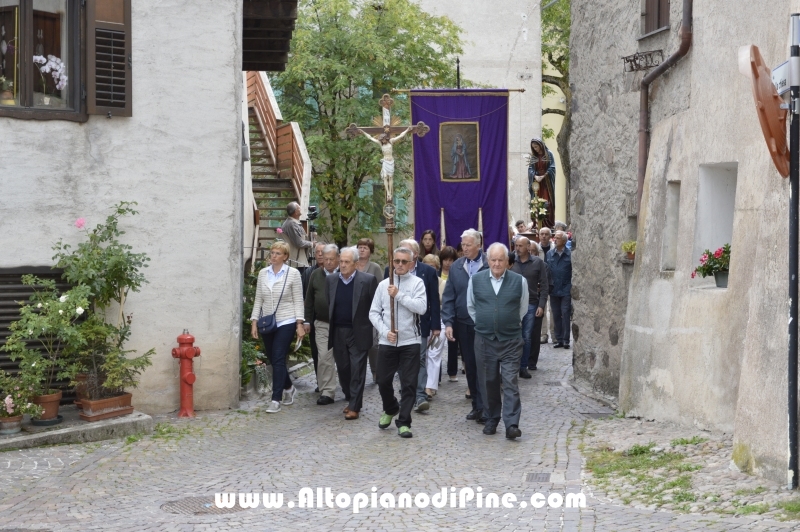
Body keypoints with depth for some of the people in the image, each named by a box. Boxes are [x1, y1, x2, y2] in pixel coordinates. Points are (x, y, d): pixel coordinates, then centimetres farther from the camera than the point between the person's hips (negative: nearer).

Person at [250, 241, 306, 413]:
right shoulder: (263, 273, 7)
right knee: (273, 359, 12)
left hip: (285, 323, -5)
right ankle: (288, 388, 35)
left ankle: (276, 400, -7)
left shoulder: (293, 274, -5)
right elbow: (258, 300, 10)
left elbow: (298, 301, -4)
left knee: (278, 360, -10)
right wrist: (254, 321, 4)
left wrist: (300, 324, -10)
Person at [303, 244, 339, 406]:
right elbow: (309, 299, 12)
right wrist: (307, 320, 9)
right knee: (324, 358, -3)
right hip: (322, 324, 3)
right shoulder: (316, 275, 7)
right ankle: (327, 391, 1)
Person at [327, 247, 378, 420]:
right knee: (343, 369, 11)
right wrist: (329, 329, 8)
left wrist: (376, 329, -5)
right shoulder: (331, 280, 6)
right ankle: (350, 399, 27)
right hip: (337, 333, 4)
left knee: (357, 371, -2)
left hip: (358, 333, -4)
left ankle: (354, 407, 2)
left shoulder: (368, 280, -7)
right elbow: (328, 305, 12)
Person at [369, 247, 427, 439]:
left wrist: (399, 295, -16)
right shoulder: (383, 284, 6)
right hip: (387, 342, 3)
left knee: (408, 384, -1)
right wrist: (385, 331, -7)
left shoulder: (417, 282, -2)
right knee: (383, 381, 9)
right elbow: (374, 312, 6)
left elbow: (421, 307, -16)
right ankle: (390, 409, 36)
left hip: (410, 342, -3)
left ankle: (404, 422, 9)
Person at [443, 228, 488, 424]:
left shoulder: (490, 265, -6)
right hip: (463, 324, 4)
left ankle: (483, 407, 1)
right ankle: (477, 404, 21)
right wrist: (448, 323, -2)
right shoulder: (456, 267, 7)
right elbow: (448, 297, 7)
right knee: (470, 366, 11)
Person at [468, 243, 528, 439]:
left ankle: (511, 425, -9)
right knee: (488, 382, 8)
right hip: (484, 340, 2)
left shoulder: (519, 281, -2)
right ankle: (491, 420, 21)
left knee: (510, 382, -6)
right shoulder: (475, 280, 1)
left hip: (511, 341, -2)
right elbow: (471, 306, 16)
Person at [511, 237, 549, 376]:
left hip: (531, 304, -1)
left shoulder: (538, 262, -2)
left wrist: (541, 305, -7)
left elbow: (544, 285, -1)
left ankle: (523, 366, 13)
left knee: (527, 337, 4)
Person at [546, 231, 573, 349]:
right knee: (556, 315, 9)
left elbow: (573, 272, -5)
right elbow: (546, 271, 8)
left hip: (566, 290, -4)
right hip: (554, 289, 4)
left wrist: (572, 287, -9)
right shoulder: (549, 254, 6)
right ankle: (558, 339, 16)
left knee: (565, 314, -2)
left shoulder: (570, 254, -6)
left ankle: (566, 339, 4)